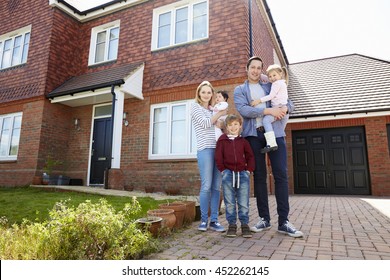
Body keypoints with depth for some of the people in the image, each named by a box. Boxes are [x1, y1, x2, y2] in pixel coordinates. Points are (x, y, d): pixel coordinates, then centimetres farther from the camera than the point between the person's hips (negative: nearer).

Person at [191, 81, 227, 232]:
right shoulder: (195, 107, 7)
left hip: (218, 148, 6)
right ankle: (203, 220, 4)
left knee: (216, 186, 2)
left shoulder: (212, 110, 24)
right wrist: (220, 113, 2)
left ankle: (214, 220, 9)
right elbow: (205, 124, -6)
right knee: (206, 186, -8)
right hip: (205, 149, -6)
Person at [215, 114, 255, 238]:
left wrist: (249, 170, 0)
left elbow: (250, 156, 10)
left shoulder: (243, 141, 9)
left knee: (244, 203, 3)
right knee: (229, 203, 4)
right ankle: (232, 225, 15)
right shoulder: (222, 140, 4)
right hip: (228, 173, -1)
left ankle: (245, 225, 15)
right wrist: (223, 170, -5)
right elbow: (218, 157, 1)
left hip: (242, 173, 1)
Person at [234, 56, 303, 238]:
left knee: (281, 174, -6)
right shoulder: (240, 90, 12)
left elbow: (289, 103, 16)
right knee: (259, 176, 3)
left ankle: (283, 222, 2)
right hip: (253, 135, -1)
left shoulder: (270, 87, 20)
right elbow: (243, 109, -7)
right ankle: (264, 219, 13)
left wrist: (285, 108, -9)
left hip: (274, 132, 1)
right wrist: (268, 110, -16)